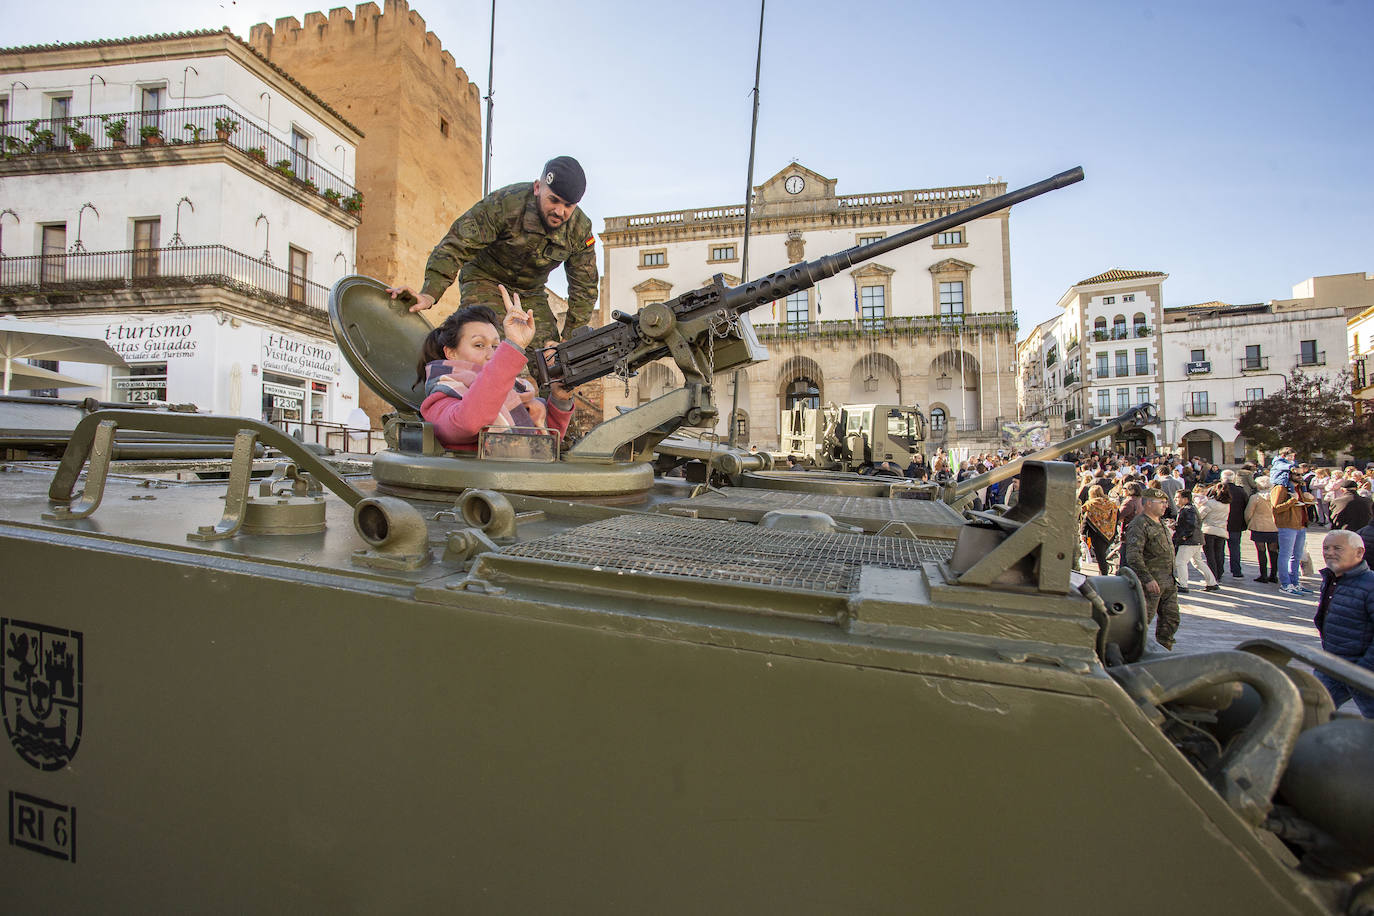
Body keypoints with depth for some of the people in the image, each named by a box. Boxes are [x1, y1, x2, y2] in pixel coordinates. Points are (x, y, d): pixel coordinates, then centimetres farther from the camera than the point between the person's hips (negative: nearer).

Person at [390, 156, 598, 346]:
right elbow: (456, 246, -26)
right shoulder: (504, 203, -26)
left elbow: (584, 289, -3)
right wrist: (430, 293, -37)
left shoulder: (580, 229, -13)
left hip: (531, 294, 4)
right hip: (485, 282, -4)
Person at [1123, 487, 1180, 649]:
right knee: (1143, 619, -3)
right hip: (1150, 583, -9)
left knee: (1171, 618, 12)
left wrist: (1171, 578, 24)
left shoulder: (1159, 524, 17)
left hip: (1168, 582, 9)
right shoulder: (1139, 525, -14)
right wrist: (1147, 579, -27)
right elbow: (1133, 556, -24)